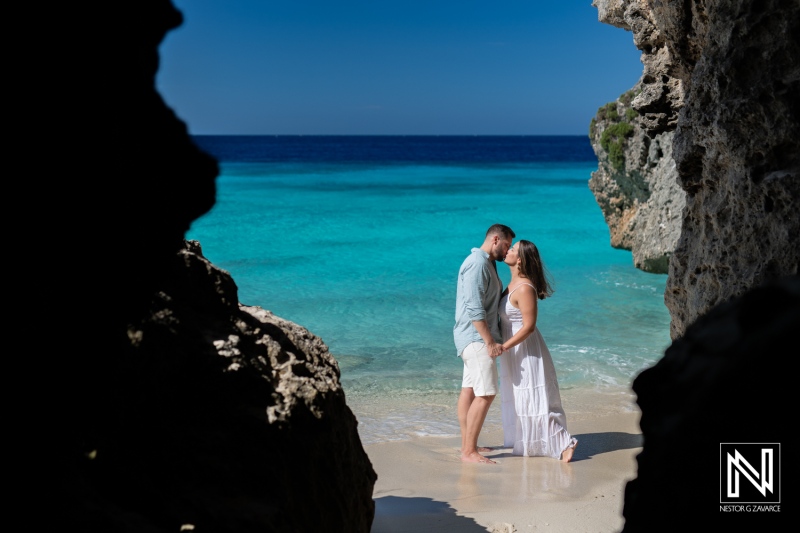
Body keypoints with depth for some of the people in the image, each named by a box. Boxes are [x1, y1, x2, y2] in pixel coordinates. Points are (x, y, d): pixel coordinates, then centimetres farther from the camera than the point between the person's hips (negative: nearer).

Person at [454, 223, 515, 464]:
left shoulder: (487, 263, 17)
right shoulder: (477, 263, -16)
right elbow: (474, 308, -23)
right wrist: (490, 341, -24)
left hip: (475, 337, 10)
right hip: (476, 336, -10)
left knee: (469, 389, 13)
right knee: (486, 393, -13)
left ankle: (467, 445, 19)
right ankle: (469, 451, -10)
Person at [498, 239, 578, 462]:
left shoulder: (524, 288, -23)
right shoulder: (513, 283, 6)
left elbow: (529, 327, -25)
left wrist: (503, 347, -26)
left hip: (525, 351, -10)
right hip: (515, 351, 10)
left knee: (532, 401, -4)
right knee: (517, 400, 18)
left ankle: (564, 443, 3)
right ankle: (525, 441, 31)